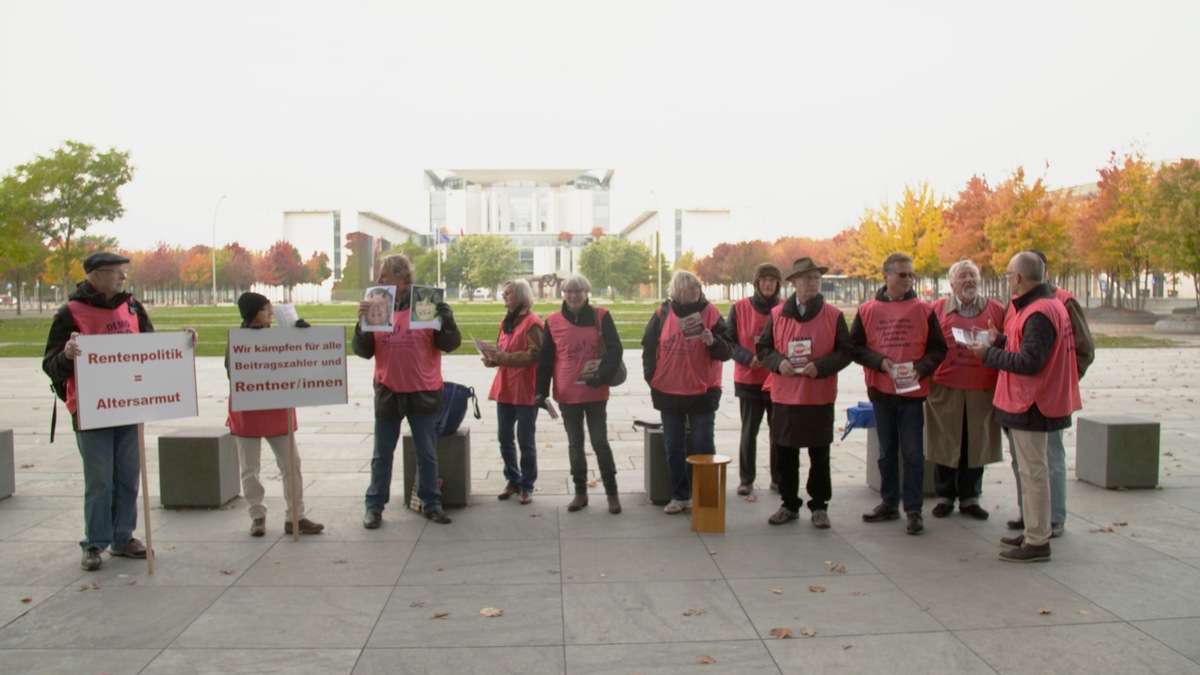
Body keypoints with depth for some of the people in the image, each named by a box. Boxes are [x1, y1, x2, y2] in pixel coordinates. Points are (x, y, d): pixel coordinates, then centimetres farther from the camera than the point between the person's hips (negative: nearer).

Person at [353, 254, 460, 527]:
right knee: (382, 455, 11)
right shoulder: (376, 308, 3)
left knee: (427, 454, 9)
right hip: (387, 393, 2)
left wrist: (446, 318, -23)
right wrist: (362, 323, -14)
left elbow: (450, 344, -8)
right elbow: (364, 351, 1)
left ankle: (431, 504, 22)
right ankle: (374, 506, 21)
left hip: (423, 393, -2)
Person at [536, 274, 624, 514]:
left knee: (600, 442, 2)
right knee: (575, 444, 11)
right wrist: (541, 391, 1)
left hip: (595, 393, -2)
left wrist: (603, 376, -22)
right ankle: (580, 492, 22)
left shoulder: (601, 316, -3)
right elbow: (545, 360, 5)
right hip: (566, 394, 2)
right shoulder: (553, 321, 2)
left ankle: (612, 493, 14)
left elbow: (615, 349, -7)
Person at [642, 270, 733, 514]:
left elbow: (727, 352, -6)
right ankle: (679, 496, 21)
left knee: (703, 447, 4)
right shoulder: (663, 314, 0)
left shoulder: (710, 312, -5)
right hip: (668, 393, 2)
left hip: (702, 393, -2)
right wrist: (651, 377, 2)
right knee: (674, 449, 10)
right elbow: (649, 347, 9)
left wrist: (713, 342, -26)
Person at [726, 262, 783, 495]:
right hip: (749, 380, -1)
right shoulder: (740, 308, 1)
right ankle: (746, 479, 14)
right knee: (749, 432, 5)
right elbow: (730, 341, 1)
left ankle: (779, 478, 18)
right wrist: (748, 358, -15)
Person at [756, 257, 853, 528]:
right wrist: (778, 362, -12)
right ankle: (789, 504, 24)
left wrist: (821, 366, -17)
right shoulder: (777, 314, 4)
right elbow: (763, 348, 9)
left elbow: (846, 351, -1)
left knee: (819, 455, 8)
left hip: (820, 398, -1)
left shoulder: (833, 315, 0)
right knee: (785, 454, 9)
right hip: (784, 396, 2)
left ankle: (819, 506, 21)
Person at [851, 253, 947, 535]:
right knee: (887, 451, 14)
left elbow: (938, 349, 0)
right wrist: (880, 362, -15)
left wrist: (921, 368, -17)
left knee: (913, 453, 2)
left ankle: (914, 509, 10)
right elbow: (855, 347, 0)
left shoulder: (923, 310, -1)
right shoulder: (867, 310, 1)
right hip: (880, 391, 2)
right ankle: (889, 503, 25)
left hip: (912, 392, -2)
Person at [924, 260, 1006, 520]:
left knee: (976, 445, 7)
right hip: (945, 389, -1)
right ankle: (945, 496, 19)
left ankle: (970, 498, 21)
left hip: (982, 391, 1)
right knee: (945, 444, 6)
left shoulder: (996, 310, 7)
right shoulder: (937, 309, 4)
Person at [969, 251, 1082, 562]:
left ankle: (1037, 543, 4)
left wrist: (989, 353, -15)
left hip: (1030, 404, -11)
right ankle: (1035, 532, 28)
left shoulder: (1039, 312, -21)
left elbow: (1029, 362, -25)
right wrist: (999, 341, 8)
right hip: (1028, 401, 11)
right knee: (1032, 470, 18)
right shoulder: (1046, 304, 12)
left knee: (1033, 472, -3)